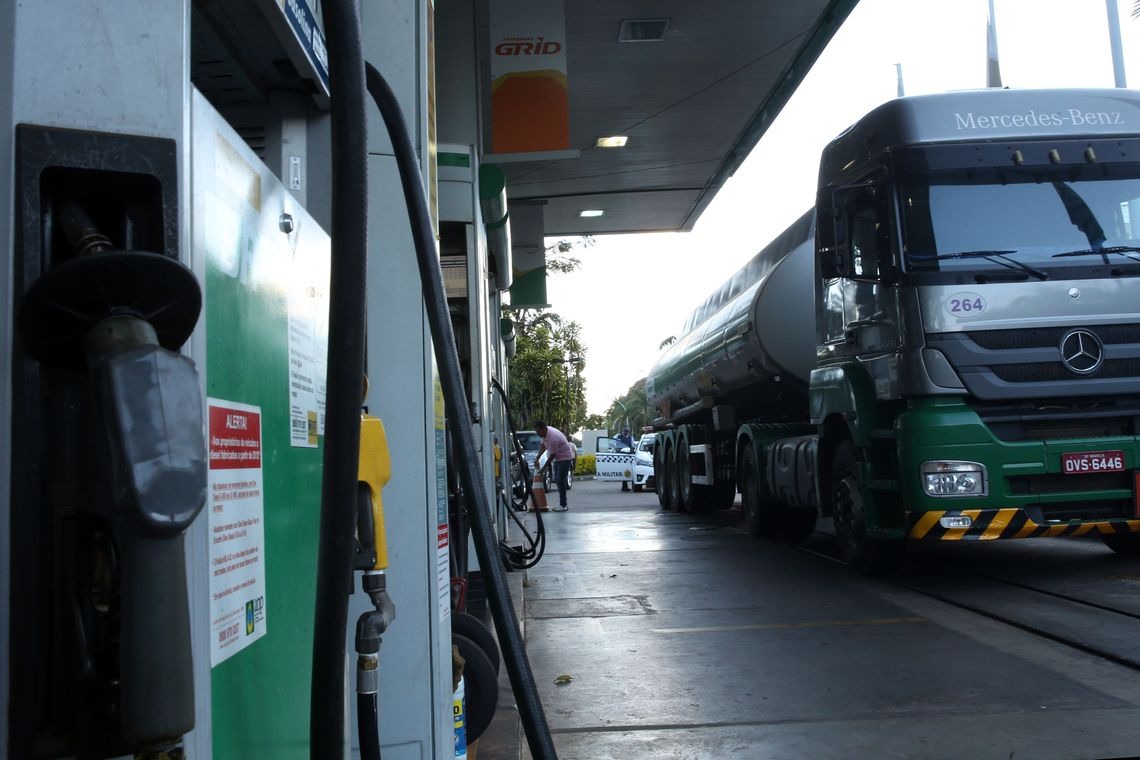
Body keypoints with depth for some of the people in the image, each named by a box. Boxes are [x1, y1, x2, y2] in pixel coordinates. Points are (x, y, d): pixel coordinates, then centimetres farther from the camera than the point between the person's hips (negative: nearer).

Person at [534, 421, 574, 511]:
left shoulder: (553, 438, -31)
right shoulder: (545, 432, -4)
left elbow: (552, 455, -24)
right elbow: (543, 445, 11)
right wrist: (537, 457, 3)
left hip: (565, 458, -10)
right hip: (558, 458, 10)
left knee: (561, 481, -12)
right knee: (557, 480, 10)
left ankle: (563, 505, -11)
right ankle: (562, 503, 16)